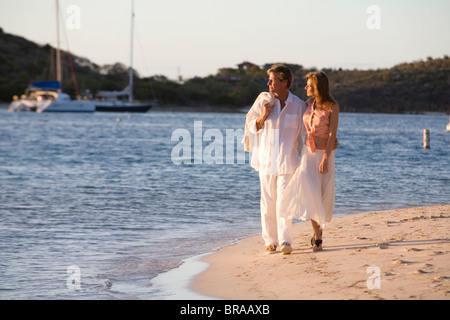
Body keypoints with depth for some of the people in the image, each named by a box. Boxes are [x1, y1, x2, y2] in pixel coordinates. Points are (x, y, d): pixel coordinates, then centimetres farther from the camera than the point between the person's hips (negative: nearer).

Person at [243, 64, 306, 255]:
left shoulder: (299, 105, 1)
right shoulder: (263, 102, 2)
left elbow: (304, 131, 13)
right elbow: (250, 126, 10)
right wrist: (263, 117, -8)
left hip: (287, 160, -2)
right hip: (266, 159, 2)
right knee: (268, 202, 4)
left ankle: (285, 240, -12)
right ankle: (270, 241, 11)